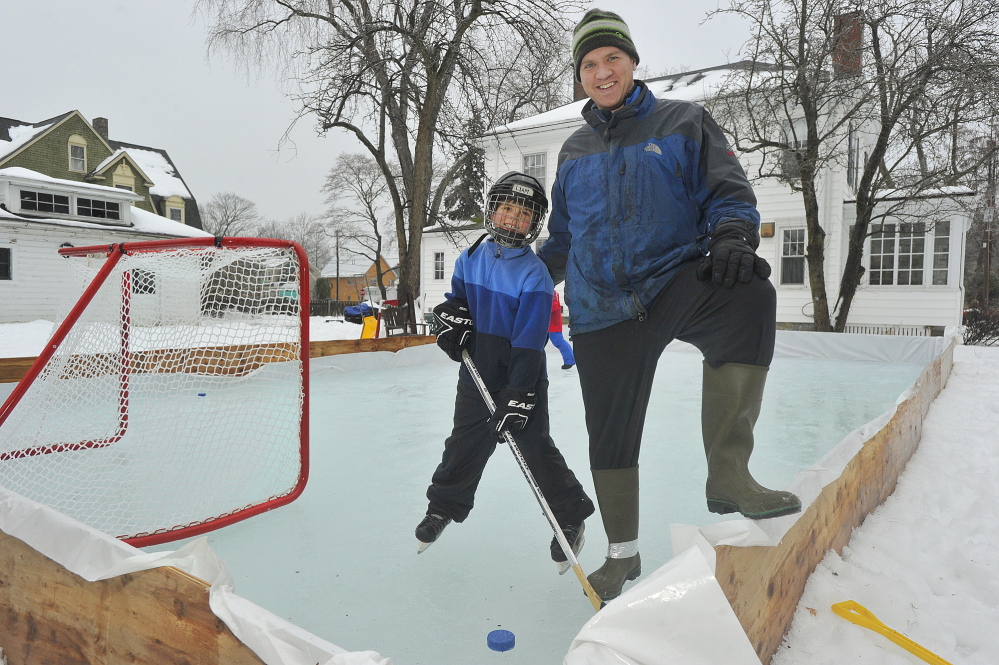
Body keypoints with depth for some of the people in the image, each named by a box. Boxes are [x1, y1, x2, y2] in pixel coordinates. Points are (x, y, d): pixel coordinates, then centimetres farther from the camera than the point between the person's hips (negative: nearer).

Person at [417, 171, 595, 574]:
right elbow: (455, 300, 17)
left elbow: (529, 343, -21)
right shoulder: (471, 258, 0)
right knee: (465, 444, 16)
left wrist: (517, 398, -24)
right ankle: (443, 505, 38)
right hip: (477, 374, 5)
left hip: (522, 380, -4)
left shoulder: (534, 275, -17)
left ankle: (571, 518, 20)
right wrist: (452, 318, -7)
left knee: (536, 448, 0)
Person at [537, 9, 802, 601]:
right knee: (611, 435, 6)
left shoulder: (683, 122, 7)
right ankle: (623, 554, 28)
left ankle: (728, 474, -27)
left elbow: (729, 193, 1)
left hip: (674, 281, -3)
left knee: (749, 297, -36)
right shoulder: (575, 151, 17)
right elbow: (562, 236, 25)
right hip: (602, 309, 3)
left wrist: (731, 237, -21)